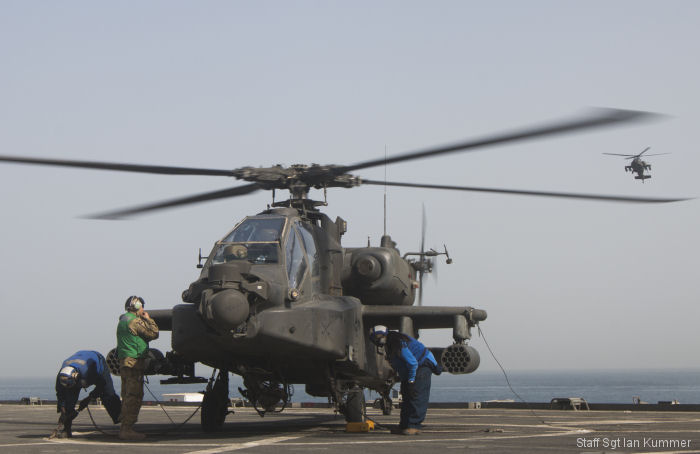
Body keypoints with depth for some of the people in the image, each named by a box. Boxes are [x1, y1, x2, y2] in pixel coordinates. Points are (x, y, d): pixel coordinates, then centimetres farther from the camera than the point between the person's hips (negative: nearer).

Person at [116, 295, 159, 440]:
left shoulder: (123, 321, 19)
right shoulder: (135, 322, -11)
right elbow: (154, 333, -9)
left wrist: (144, 319, 17)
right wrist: (148, 319, 4)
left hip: (124, 362, 10)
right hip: (134, 362, -10)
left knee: (128, 396, 13)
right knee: (134, 396, -10)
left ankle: (125, 428, 14)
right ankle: (127, 429, -15)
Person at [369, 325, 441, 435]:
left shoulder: (398, 344, -28)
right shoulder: (389, 344, 2)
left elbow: (413, 363, -26)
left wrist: (411, 379, -18)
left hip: (422, 366, -10)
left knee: (417, 397, -15)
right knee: (407, 396, 9)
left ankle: (414, 426, -18)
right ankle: (404, 426, 12)